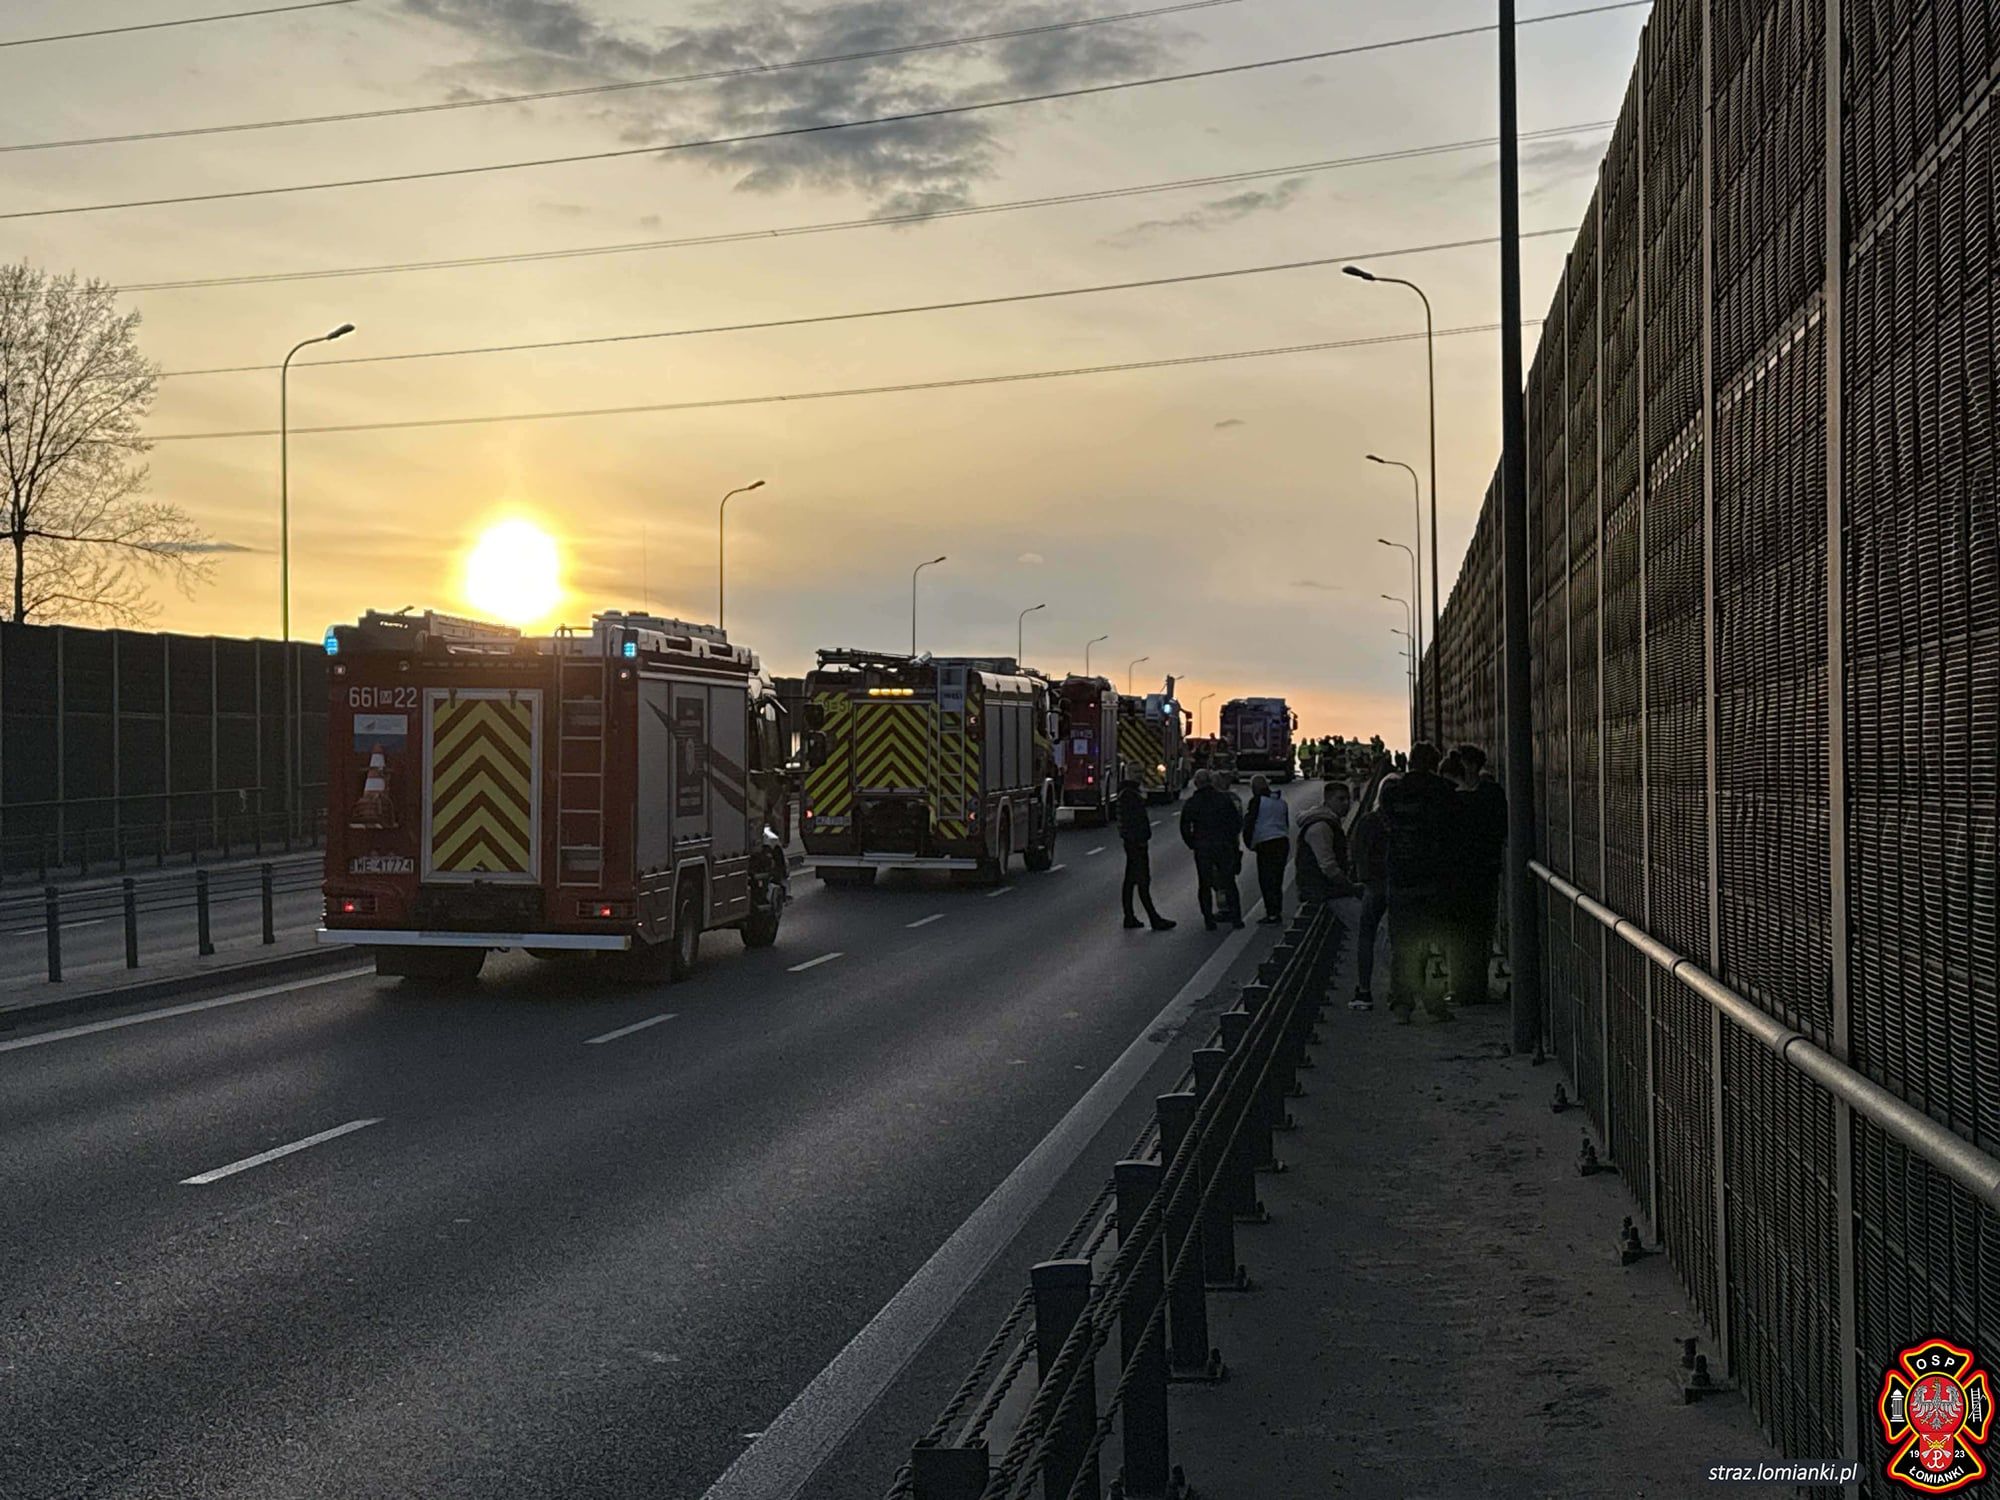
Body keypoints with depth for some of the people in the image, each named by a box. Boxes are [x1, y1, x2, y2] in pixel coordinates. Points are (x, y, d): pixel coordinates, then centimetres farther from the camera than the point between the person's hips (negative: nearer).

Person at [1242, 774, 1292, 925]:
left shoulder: (1256, 801, -8)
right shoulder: (1281, 801, 14)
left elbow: (1249, 823, -9)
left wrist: (1249, 843, 3)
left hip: (1266, 844, -7)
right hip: (1283, 842, 7)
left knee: (1266, 880, -2)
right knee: (1277, 879, 15)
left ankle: (1272, 914, -6)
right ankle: (1277, 912, 19)